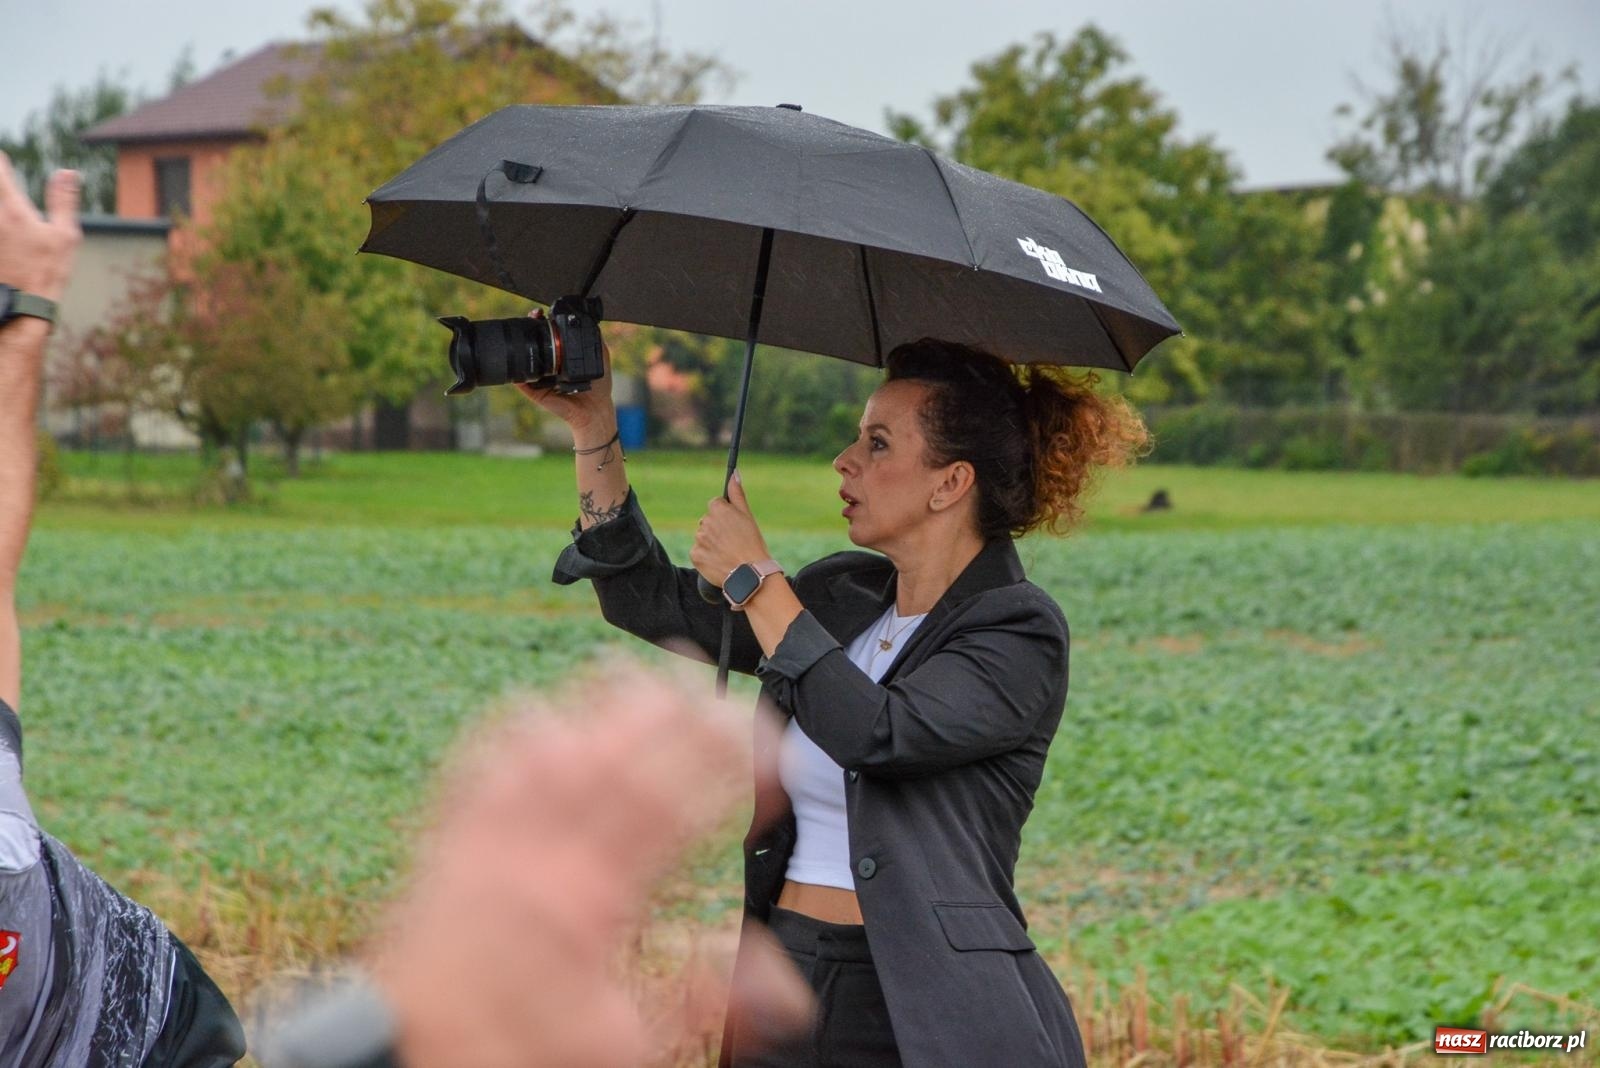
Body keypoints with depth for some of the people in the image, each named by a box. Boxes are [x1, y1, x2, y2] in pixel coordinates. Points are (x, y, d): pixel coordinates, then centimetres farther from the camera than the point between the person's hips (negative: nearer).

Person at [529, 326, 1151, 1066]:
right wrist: (592, 427, 8)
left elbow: (877, 733, -24)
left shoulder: (1019, 634, -9)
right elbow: (649, 601, 16)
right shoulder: (839, 597, 11)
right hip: (784, 985, 7)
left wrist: (755, 582, -15)